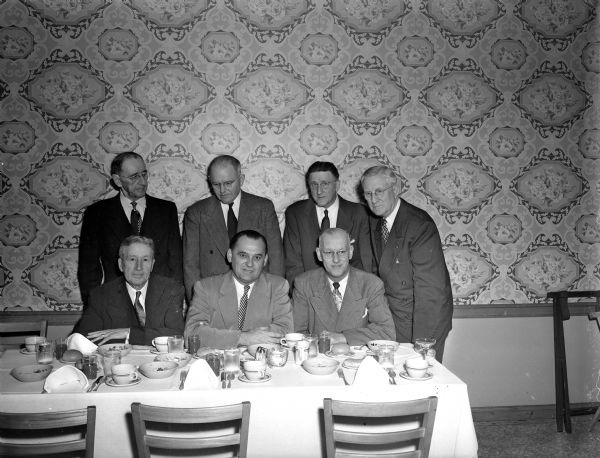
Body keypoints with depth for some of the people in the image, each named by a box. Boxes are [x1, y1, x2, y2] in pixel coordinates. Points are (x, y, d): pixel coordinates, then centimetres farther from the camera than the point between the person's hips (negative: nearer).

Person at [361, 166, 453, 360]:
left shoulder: (419, 225, -22)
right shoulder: (375, 222, 3)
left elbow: (430, 289, -24)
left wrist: (420, 343, -23)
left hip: (424, 318, -6)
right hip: (392, 316, 7)